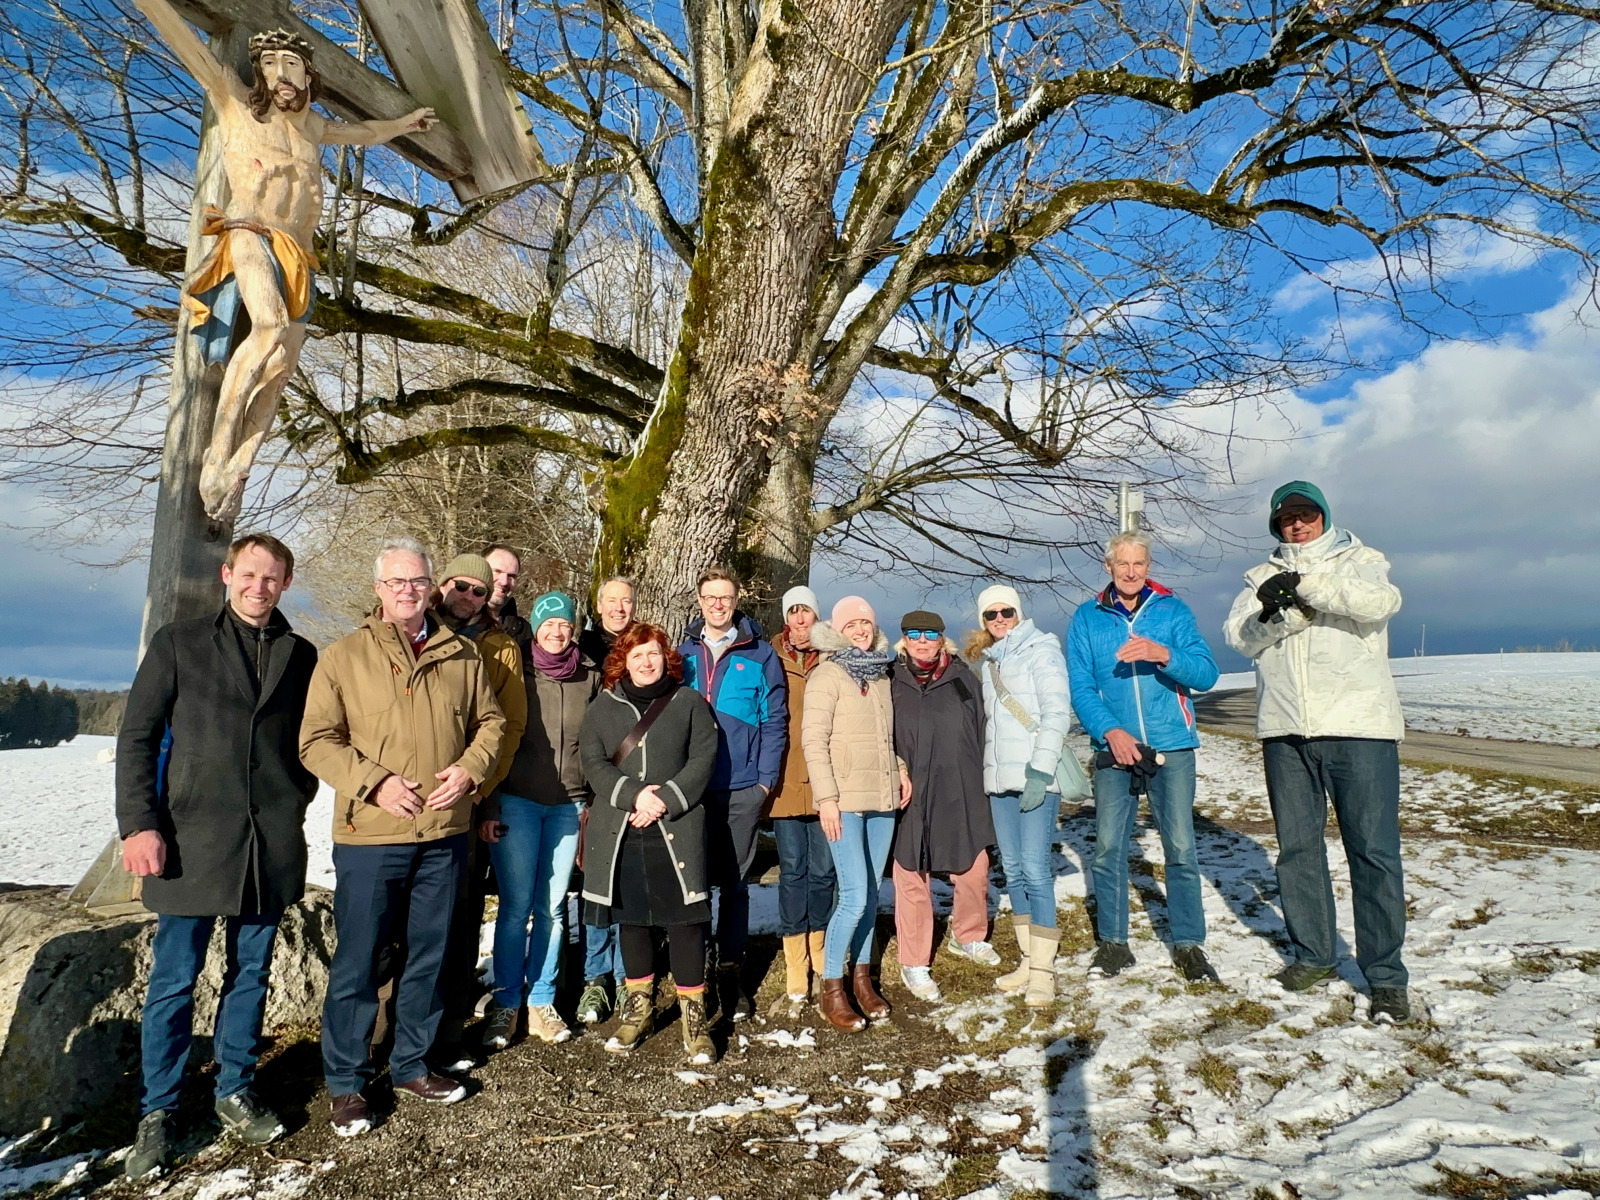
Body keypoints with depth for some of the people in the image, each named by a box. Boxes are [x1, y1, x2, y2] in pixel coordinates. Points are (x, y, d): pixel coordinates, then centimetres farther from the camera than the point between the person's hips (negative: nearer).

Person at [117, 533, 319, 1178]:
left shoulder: (300, 655, 8)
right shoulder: (179, 642, 1)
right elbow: (137, 736, -1)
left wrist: (296, 800, 4)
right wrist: (139, 823, -8)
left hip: (272, 846, 3)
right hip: (193, 839, -2)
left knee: (250, 974, 13)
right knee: (174, 980, 5)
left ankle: (235, 1091, 29)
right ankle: (156, 1113, 21)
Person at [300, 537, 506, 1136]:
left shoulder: (462, 654, 6)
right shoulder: (344, 656, -2)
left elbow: (490, 721, 12)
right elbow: (317, 741, -5)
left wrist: (469, 769, -6)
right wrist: (374, 782, -17)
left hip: (445, 833, 3)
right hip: (369, 837, -3)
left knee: (428, 956, 15)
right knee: (357, 961, 5)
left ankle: (411, 1065, 33)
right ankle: (346, 1082, 23)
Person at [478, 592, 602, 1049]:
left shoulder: (590, 677, 7)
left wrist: (591, 803, 8)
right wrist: (489, 808, -6)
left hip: (569, 806, 2)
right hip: (517, 801, -2)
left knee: (553, 907, 5)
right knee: (516, 906, -2)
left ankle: (541, 1002, 18)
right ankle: (506, 1004, 12)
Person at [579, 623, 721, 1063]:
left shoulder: (689, 702, 6)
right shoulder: (603, 706, 10)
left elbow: (702, 758, -1)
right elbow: (593, 762, 0)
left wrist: (666, 799, -14)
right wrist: (634, 794, -15)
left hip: (676, 828, -2)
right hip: (619, 829, 2)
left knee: (684, 917, -3)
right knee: (631, 915, 12)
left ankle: (693, 1012, 9)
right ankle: (639, 1006, 27)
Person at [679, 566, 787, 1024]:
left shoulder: (760, 655, 0)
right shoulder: (684, 653, 7)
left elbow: (775, 720, -1)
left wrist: (766, 778, -9)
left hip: (743, 788, -2)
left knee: (734, 883, 8)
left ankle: (730, 970, 18)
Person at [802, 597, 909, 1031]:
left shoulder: (880, 674, 13)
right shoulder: (827, 675, -6)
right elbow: (813, 739, -11)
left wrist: (900, 768, 7)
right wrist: (826, 798, -16)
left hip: (882, 798, 6)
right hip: (845, 799, -6)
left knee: (871, 893, 11)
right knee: (855, 895, -9)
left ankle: (862, 977, 24)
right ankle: (831, 990, 5)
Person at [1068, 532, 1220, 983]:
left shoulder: (1172, 610, 3)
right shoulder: (1087, 618, 4)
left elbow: (1206, 674, -6)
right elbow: (1080, 688, -1)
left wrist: (1163, 654, -24)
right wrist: (1110, 731, -16)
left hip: (1172, 747, 0)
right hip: (1114, 747, 1)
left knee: (1181, 848, 1)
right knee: (1108, 848, 2)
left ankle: (1189, 945, 15)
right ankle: (1112, 942, 17)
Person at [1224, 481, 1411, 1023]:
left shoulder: (1359, 560, 8)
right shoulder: (1262, 577, 16)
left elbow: (1380, 600, -14)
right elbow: (1238, 634, -1)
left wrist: (1305, 584, -22)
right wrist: (1276, 612, -20)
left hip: (1358, 726, -3)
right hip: (1285, 732, 4)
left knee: (1373, 849, -4)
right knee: (1296, 846, 11)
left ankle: (1386, 976, 5)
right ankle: (1313, 954, 26)